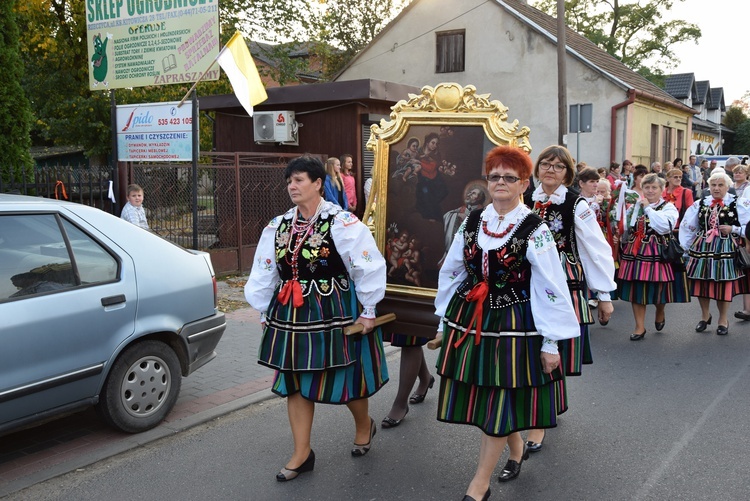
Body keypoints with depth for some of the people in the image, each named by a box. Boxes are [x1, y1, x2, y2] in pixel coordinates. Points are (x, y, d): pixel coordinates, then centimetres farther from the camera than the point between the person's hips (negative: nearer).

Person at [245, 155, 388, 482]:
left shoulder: (342, 223, -12)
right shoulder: (278, 227, 5)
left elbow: (370, 268, -10)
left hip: (335, 313, -5)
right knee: (295, 382, 8)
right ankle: (302, 453, 21)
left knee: (345, 379, 7)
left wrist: (368, 311, -7)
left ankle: (364, 425, 38)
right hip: (291, 315, 5)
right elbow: (264, 274, 12)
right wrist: (265, 312, 12)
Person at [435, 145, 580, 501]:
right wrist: (444, 320, 14)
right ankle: (516, 447, 41)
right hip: (469, 321, 5)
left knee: (499, 403, 1)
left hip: (514, 324, -5)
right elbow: (450, 273, 12)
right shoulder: (472, 222, 5)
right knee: (479, 398, 13)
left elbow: (551, 289, -10)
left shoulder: (534, 230, -9)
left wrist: (551, 343, -10)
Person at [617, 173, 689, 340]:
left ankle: (660, 313, 37)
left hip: (658, 253, -4)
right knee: (636, 288, 3)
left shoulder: (668, 207, -2)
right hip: (636, 253, 4)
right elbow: (627, 228, 20)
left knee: (658, 288, 3)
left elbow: (663, 226, -21)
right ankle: (640, 327, 12)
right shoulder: (635, 206, 12)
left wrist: (648, 208, -13)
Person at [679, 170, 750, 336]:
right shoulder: (700, 204, 7)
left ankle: (723, 320, 23)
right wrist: (684, 247, 12)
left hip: (726, 250, -3)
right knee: (701, 283, 7)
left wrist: (733, 229, -14)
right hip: (702, 248, 3)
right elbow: (687, 227, 13)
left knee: (724, 285, 4)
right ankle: (705, 315, 30)